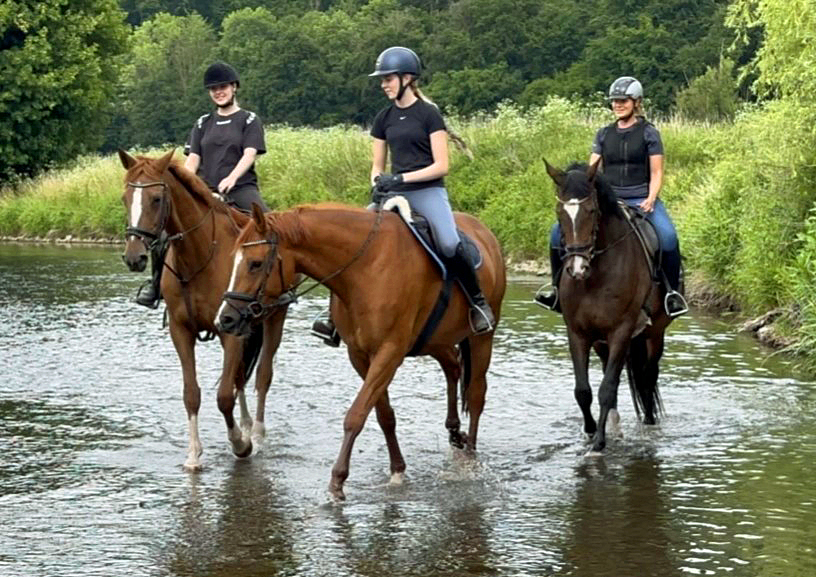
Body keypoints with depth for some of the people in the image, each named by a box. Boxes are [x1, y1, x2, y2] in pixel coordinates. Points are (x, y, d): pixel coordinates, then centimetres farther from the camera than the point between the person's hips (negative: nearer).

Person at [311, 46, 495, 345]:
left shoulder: (429, 114, -3)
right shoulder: (384, 118, 12)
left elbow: (441, 166, -8)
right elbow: (377, 167, 18)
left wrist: (401, 178, -17)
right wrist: (378, 183, -6)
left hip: (428, 192, -5)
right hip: (395, 195, 5)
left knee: (449, 245, -30)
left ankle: (478, 302, -9)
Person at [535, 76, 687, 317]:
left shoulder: (648, 133, 4)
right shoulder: (604, 134, 14)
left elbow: (656, 173, 1)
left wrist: (651, 200, -16)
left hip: (640, 200, -4)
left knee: (667, 236, -34)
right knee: (560, 231, -14)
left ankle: (672, 292, -19)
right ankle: (558, 290, 0)